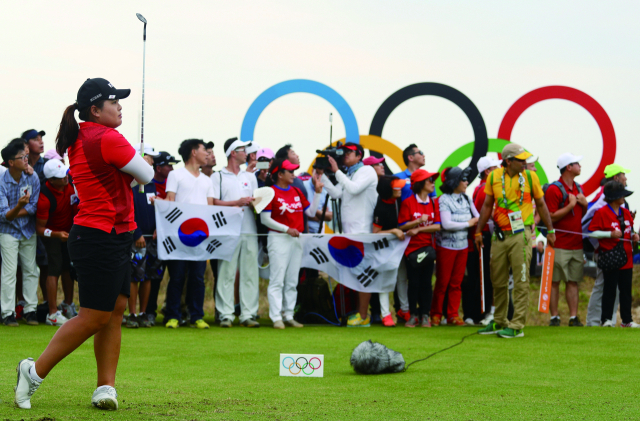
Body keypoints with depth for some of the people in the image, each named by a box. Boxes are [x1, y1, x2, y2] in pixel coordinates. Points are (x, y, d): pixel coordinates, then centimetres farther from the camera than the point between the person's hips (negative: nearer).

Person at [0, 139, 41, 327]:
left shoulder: (32, 178, -8)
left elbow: (34, 207, -8)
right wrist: (19, 206, -42)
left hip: (28, 230, 4)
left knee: (31, 270, 4)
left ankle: (30, 310, 10)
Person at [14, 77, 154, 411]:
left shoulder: (78, 141, 11)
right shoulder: (108, 139, -17)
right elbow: (148, 176, -8)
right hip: (103, 237, -10)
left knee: (115, 309, 7)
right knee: (94, 317, -5)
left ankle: (106, 386, 6)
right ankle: (35, 372, 3)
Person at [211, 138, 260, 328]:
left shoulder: (250, 177, 22)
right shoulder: (218, 176, 6)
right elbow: (214, 203, -4)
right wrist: (237, 202, -9)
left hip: (249, 231, 5)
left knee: (250, 274, 0)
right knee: (226, 274, -6)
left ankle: (248, 314, 1)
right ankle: (226, 314, -4)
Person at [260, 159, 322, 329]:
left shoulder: (296, 191, 12)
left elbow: (310, 211, 15)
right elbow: (265, 219, -11)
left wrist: (318, 192, 6)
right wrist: (286, 229, -17)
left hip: (296, 239, 7)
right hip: (279, 239, -7)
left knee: (292, 281, 10)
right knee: (277, 280, -8)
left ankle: (289, 316, 16)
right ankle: (276, 318, -7)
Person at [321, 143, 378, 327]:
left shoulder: (367, 171, -4)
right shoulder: (347, 175, 21)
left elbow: (354, 189, -20)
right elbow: (336, 193, 9)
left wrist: (337, 171, -17)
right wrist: (323, 174, 4)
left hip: (362, 231, -9)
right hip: (349, 229, 9)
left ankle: (363, 317, -8)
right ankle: (358, 312, 12)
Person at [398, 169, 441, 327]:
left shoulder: (433, 203, 8)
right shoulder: (408, 202, -3)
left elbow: (437, 226, 0)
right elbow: (402, 226, -7)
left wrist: (418, 230, -10)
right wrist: (418, 221, -21)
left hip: (428, 247, 3)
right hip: (412, 248, -3)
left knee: (426, 282, 3)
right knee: (414, 283, 1)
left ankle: (425, 315, 7)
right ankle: (413, 315, 8)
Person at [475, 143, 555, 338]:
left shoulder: (530, 176, -1)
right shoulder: (494, 176, 3)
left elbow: (541, 204, 8)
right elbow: (487, 205, 13)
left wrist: (550, 230, 8)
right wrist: (479, 231, 12)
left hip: (520, 235, -3)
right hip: (500, 235, 3)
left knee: (521, 282, -6)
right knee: (498, 281, 12)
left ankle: (517, 326, -3)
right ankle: (499, 322, 26)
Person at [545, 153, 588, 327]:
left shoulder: (578, 188, 16)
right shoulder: (554, 189, -8)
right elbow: (551, 217, -14)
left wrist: (584, 204, 3)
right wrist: (570, 205, -16)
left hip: (577, 245, 7)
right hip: (559, 245, -7)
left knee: (573, 281, 6)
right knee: (554, 282, -3)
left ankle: (573, 317, 6)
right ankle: (554, 317, 1)